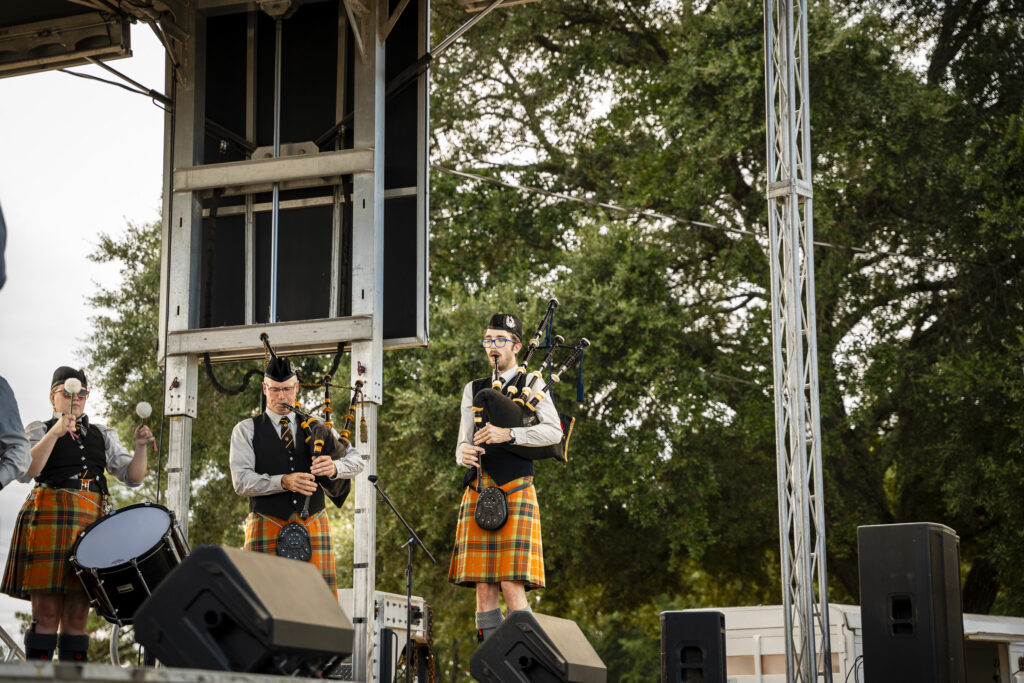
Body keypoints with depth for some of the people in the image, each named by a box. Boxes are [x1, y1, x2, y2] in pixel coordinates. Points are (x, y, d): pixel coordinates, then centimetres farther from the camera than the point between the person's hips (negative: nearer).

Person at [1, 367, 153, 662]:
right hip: (50, 516, -4)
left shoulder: (103, 435, 20)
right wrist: (56, 432, -16)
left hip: (91, 522, 4)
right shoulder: (40, 430, 10)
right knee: (47, 613, -9)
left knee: (77, 616, 2)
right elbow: (26, 471, -9)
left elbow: (132, 476, 13)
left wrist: (140, 447, -5)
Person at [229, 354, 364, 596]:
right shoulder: (246, 430, 8)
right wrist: (283, 482, -20)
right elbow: (242, 482, -4)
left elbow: (356, 460, 12)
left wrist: (334, 467, -12)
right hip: (268, 528, -2)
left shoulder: (317, 427, 17)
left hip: (314, 528, 2)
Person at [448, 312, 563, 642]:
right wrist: (464, 452, -6)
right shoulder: (474, 389, 22)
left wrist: (509, 434, -16)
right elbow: (464, 442, 18)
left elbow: (554, 431, -4)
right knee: (484, 590, 0)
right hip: (477, 491, 4)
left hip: (515, 490, -4)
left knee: (512, 586, -13)